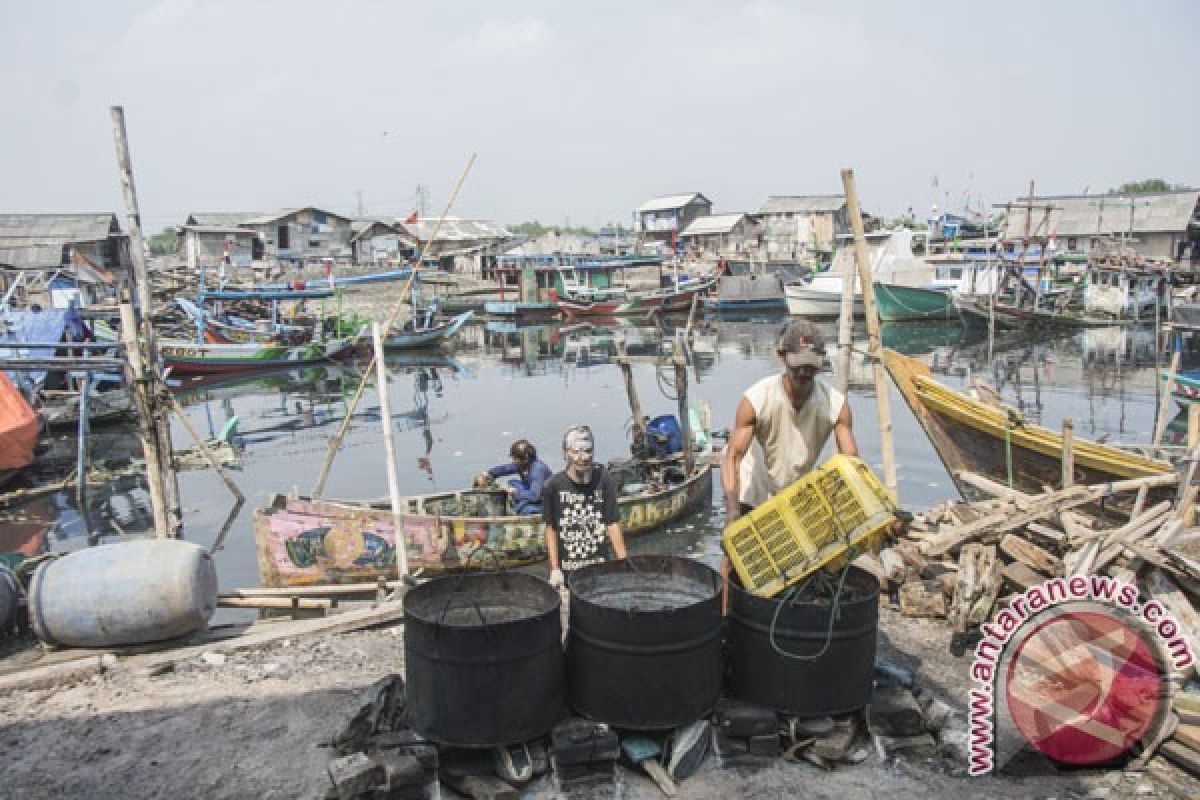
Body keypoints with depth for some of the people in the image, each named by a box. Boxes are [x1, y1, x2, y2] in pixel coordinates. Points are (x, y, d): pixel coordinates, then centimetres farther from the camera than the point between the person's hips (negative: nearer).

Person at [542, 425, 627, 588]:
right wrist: (555, 568, -2)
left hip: (600, 568, 1)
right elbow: (551, 529, 0)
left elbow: (613, 524, -4)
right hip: (567, 570, -1)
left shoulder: (604, 481, -6)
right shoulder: (553, 486, -7)